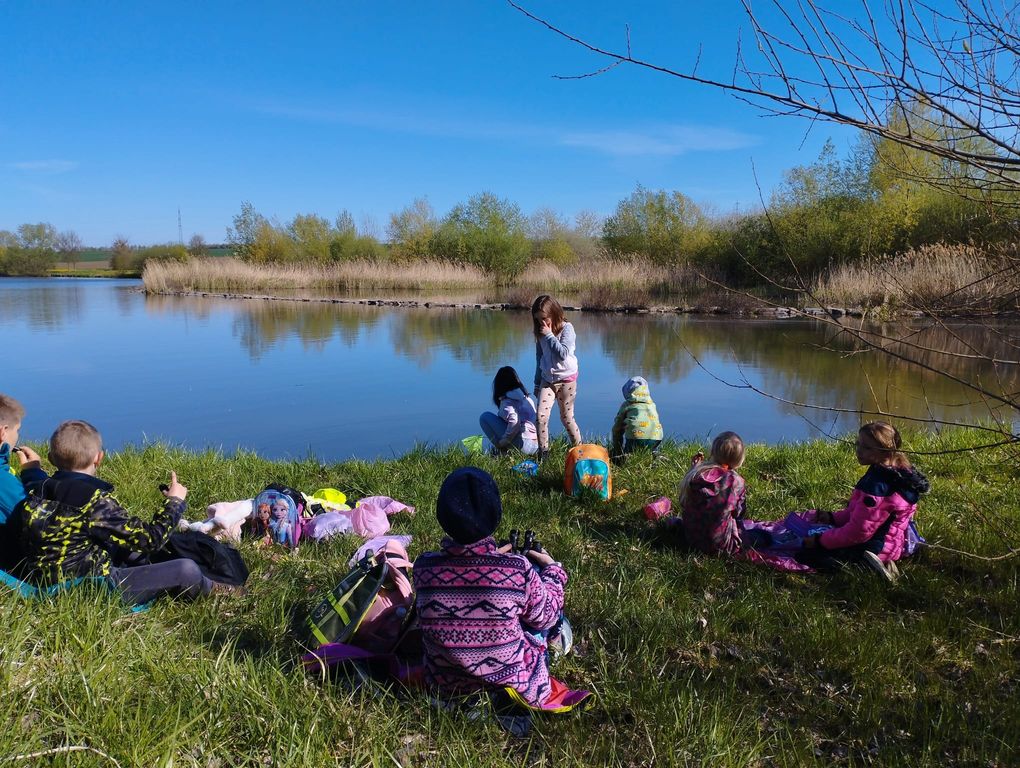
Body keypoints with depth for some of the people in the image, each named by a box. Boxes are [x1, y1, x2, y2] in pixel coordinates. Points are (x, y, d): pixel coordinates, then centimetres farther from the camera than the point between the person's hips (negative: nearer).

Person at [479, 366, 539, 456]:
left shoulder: (507, 401, -7)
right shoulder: (527, 398, 15)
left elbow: (514, 422, -25)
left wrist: (501, 443, -12)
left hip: (523, 444, -8)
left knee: (485, 417, 0)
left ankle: (502, 450, -1)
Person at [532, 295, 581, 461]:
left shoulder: (567, 329, -12)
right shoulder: (541, 333, 5)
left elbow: (563, 354, -24)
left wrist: (549, 335, -23)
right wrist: (537, 383, 17)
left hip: (566, 379, -4)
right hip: (547, 379, 4)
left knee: (566, 418, 5)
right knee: (541, 416, -10)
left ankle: (579, 448, 25)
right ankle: (543, 452, 0)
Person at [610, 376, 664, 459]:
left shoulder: (626, 405, 16)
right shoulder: (652, 405, 23)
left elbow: (617, 428, 21)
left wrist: (616, 449, 32)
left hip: (636, 437, -3)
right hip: (655, 438, 3)